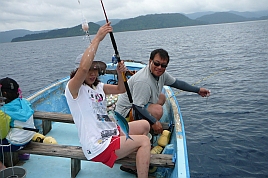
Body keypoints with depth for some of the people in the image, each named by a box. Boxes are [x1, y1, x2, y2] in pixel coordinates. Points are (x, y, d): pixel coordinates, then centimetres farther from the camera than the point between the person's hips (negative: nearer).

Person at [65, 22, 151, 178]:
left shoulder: (98, 86, 12)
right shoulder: (73, 88, -14)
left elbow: (121, 89, 18)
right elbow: (83, 67, -34)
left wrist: (120, 74, -3)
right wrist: (97, 38, -30)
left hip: (111, 133, 9)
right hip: (98, 147, -9)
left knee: (144, 125, 15)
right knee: (144, 141, -15)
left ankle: (135, 161, 23)